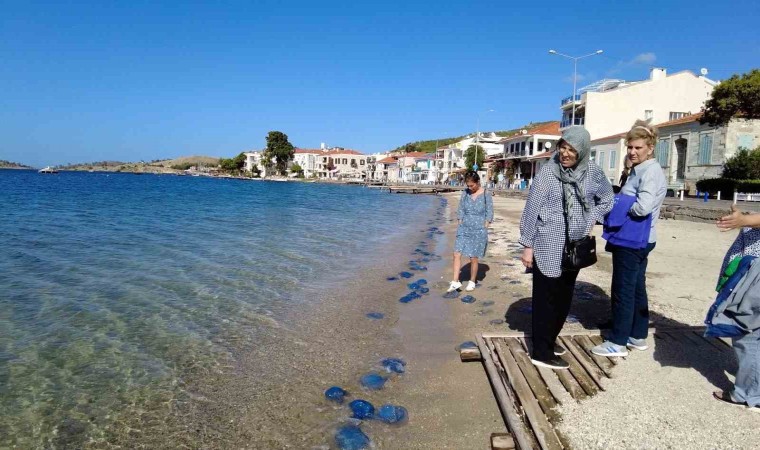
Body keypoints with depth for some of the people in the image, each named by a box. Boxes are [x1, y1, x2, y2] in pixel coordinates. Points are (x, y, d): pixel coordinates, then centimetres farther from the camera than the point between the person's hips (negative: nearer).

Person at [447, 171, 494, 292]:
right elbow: (461, 210, 9)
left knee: (473, 258, 3)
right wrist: (460, 225, 4)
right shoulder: (465, 193, 3)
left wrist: (484, 229, -7)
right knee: (457, 254, -5)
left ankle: (472, 281, 21)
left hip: (478, 231, -3)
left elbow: (489, 215, -4)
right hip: (464, 229, 4)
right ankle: (455, 282, 0)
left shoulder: (486, 195, -7)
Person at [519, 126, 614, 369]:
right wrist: (527, 245, -11)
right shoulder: (549, 170, -12)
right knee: (545, 299, 1)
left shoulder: (593, 172, 0)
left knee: (564, 298, 15)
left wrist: (592, 219, 5)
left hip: (574, 247, 5)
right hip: (548, 247, -5)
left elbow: (607, 197, 19)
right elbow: (532, 208, -10)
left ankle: (549, 340, 33)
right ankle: (541, 352, 11)